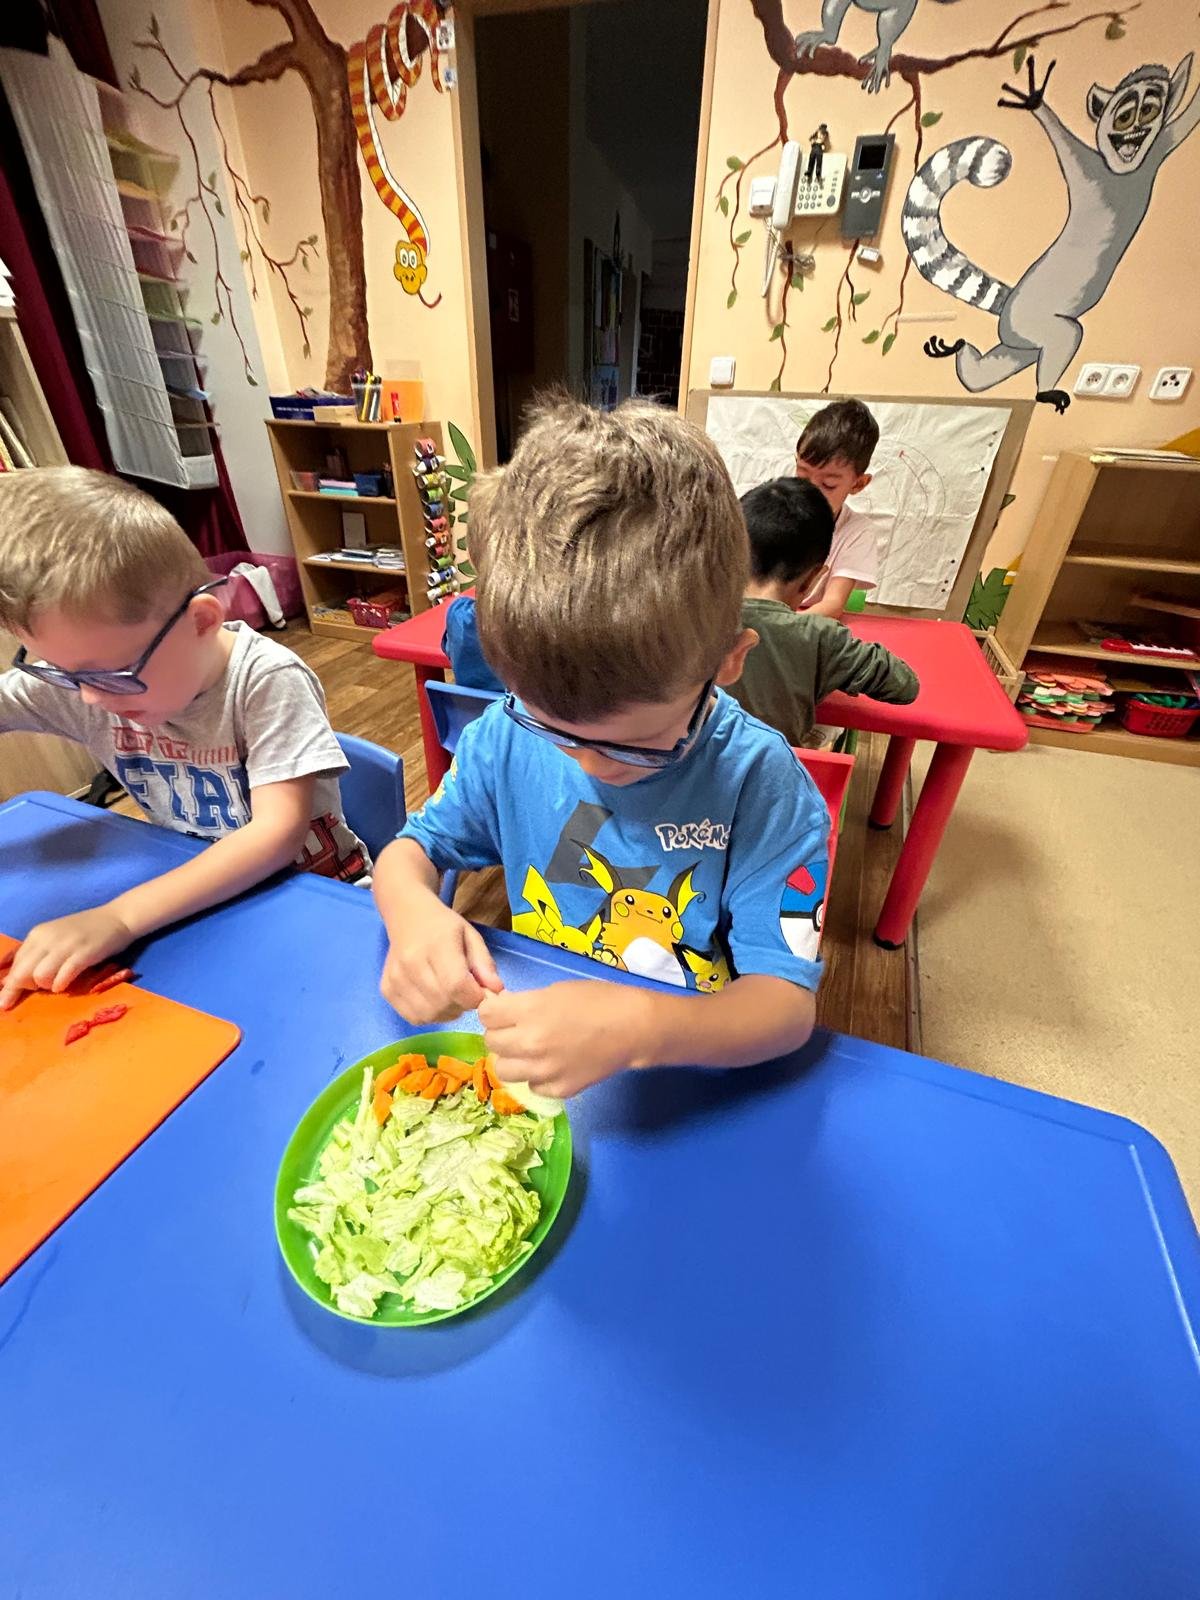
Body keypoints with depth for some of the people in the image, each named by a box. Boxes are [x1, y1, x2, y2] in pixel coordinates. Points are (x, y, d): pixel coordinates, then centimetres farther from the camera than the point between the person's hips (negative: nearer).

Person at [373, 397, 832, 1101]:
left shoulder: (759, 782, -18)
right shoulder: (506, 736, -9)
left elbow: (787, 1002, -18)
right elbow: (411, 849, 2)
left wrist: (641, 1028, -35)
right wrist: (412, 909, -20)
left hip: (684, 1066, -1)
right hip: (525, 1034, 2)